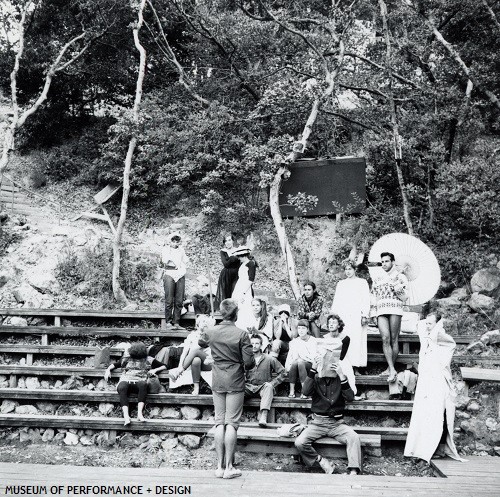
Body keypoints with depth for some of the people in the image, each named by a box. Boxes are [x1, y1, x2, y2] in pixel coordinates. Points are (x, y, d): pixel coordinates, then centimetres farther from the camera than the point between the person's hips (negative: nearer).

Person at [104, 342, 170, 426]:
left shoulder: (148, 360, 22)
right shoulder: (127, 359, 29)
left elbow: (164, 366, 21)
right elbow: (114, 365, 38)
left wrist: (155, 370, 4)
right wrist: (108, 369, 19)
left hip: (139, 382, -1)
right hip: (126, 381, 1)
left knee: (143, 384, -40)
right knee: (121, 388, -38)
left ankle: (140, 413, -47)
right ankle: (126, 416, -48)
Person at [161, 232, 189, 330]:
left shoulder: (181, 249, 20)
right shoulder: (166, 249, 9)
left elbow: (185, 262, 16)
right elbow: (164, 261, -7)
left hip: (180, 276, 4)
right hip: (169, 275, -4)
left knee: (179, 301, -3)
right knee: (169, 301, -9)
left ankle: (176, 323, 0)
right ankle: (168, 323, -6)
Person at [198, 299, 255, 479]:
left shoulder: (210, 331, -3)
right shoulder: (241, 334, -14)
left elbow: (201, 343, 20)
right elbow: (249, 362, -13)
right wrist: (246, 365, 9)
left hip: (217, 382, 3)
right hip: (235, 382, -3)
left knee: (219, 422, 9)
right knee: (232, 423, 2)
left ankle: (219, 466, 12)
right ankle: (229, 467, 4)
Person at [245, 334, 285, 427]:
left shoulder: (269, 359, 6)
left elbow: (282, 372, 7)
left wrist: (272, 383, -3)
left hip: (263, 387, -1)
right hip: (249, 387, 1)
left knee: (268, 386, -35)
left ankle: (263, 417, -45)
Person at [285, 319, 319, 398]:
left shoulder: (313, 341, 6)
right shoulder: (294, 342, 16)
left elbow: (314, 357, -3)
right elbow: (289, 356, 8)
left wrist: (301, 359, -13)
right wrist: (287, 366, -11)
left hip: (309, 365, -2)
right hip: (295, 364, 3)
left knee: (300, 362, -35)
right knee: (294, 363, -32)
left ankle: (304, 391, -36)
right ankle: (291, 390, -32)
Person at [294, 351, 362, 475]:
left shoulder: (340, 379, 5)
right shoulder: (316, 378, 5)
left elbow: (350, 398, -11)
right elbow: (306, 391, -16)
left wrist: (341, 375, -21)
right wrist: (313, 369, -23)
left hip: (337, 423, 0)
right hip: (318, 422, 0)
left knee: (354, 437, -29)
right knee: (299, 443, -23)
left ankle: (353, 471, -27)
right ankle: (321, 461, -4)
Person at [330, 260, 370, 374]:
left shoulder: (362, 282, 13)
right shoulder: (340, 284, 23)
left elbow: (366, 300, 5)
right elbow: (336, 301, 21)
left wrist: (365, 315, -6)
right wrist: (333, 315, 10)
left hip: (357, 316, -3)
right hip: (342, 316, 3)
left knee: (357, 341, -10)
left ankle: (356, 368, -9)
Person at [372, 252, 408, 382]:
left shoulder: (400, 277, 12)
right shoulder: (377, 280, 24)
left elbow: (404, 298, 6)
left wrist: (397, 289, -10)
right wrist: (373, 313, 18)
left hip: (395, 309, -3)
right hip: (381, 311, 3)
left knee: (394, 339, -6)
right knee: (385, 339, -13)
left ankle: (390, 368, 1)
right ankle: (392, 370, -19)